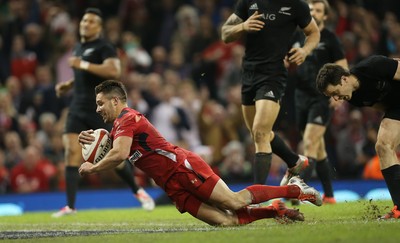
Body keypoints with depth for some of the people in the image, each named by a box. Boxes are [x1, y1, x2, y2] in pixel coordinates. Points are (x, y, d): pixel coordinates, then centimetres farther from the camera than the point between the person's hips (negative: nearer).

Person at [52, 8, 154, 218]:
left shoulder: (104, 47, -7)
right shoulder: (79, 49, 18)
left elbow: (114, 71, -25)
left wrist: (83, 65, -25)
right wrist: (68, 85, 17)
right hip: (78, 108, 7)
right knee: (71, 152, -9)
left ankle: (138, 191, 24)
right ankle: (70, 206, -11)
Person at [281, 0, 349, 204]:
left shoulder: (329, 39, -3)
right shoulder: (298, 36, 10)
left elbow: (343, 68, -4)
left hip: (322, 98, -5)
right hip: (302, 96, 5)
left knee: (309, 143, -17)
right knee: (318, 148, 11)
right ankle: (329, 195, 18)